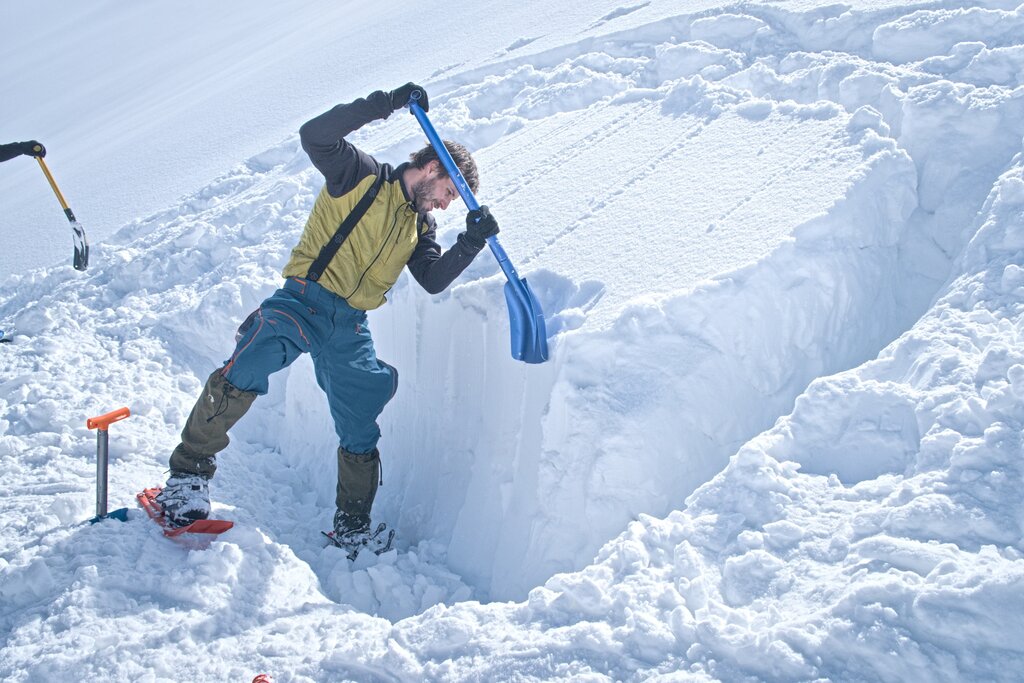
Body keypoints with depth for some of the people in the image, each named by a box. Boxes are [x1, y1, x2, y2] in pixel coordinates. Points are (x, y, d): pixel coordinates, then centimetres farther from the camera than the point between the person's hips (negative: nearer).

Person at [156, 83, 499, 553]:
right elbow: (315, 136, -16)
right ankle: (190, 471, -17)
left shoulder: (419, 226, 20)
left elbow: (434, 280, 10)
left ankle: (353, 531, 26)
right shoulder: (362, 176, 0)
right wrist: (386, 103, -19)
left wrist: (472, 242, -4)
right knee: (242, 378, -31)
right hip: (304, 301, -6)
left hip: (350, 328, 6)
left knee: (361, 439, 8)